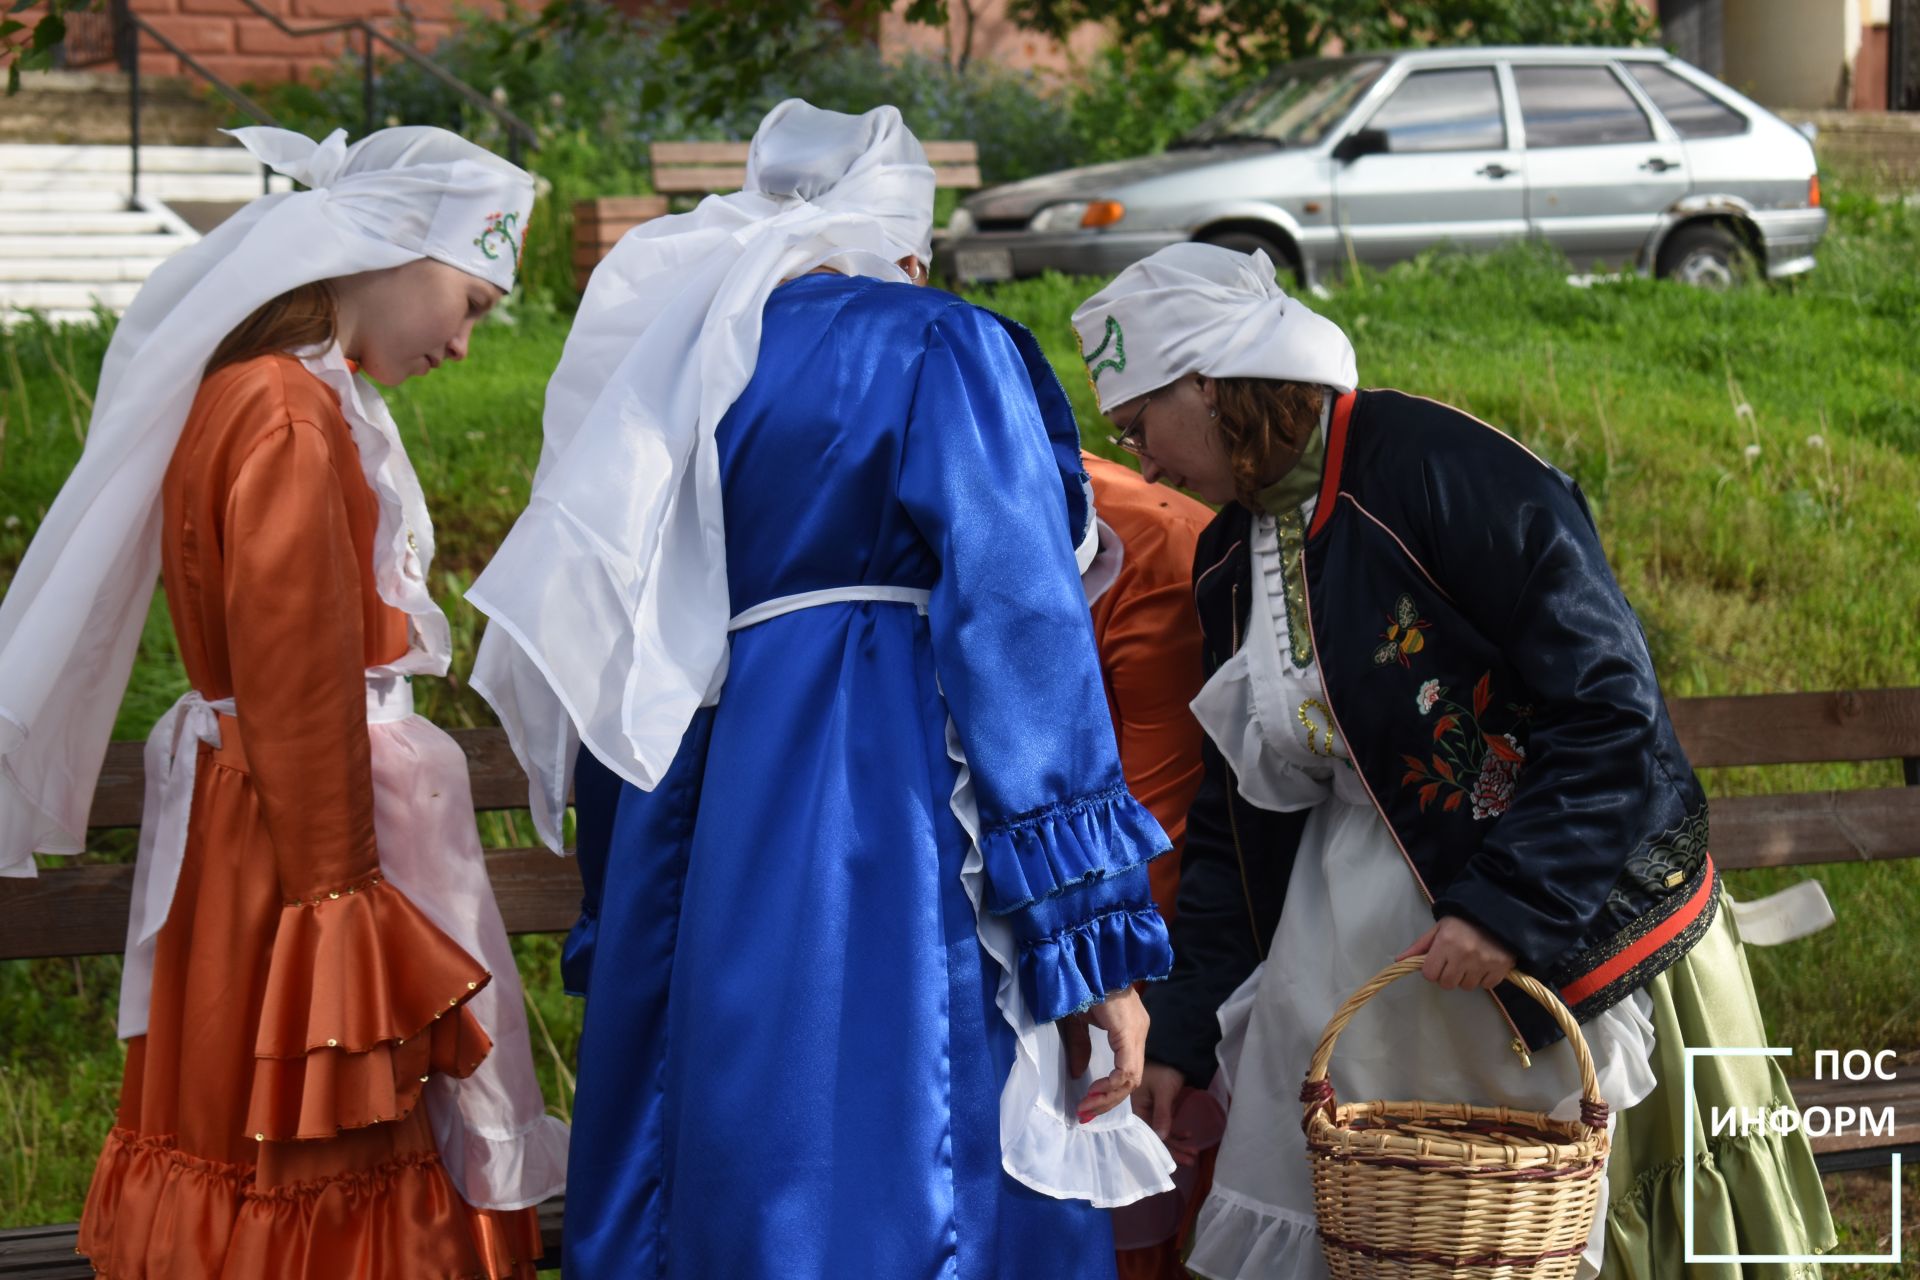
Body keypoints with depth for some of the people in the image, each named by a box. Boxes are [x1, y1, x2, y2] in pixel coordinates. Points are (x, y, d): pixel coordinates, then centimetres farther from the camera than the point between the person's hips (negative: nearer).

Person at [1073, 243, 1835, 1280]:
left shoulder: (1430, 466, -17)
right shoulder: (1230, 557, 9)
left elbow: (1608, 703, -20)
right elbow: (1240, 816, 14)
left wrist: (1512, 903, -25)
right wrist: (1178, 1027, 9)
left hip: (1577, 926, -7)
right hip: (1370, 957, 7)